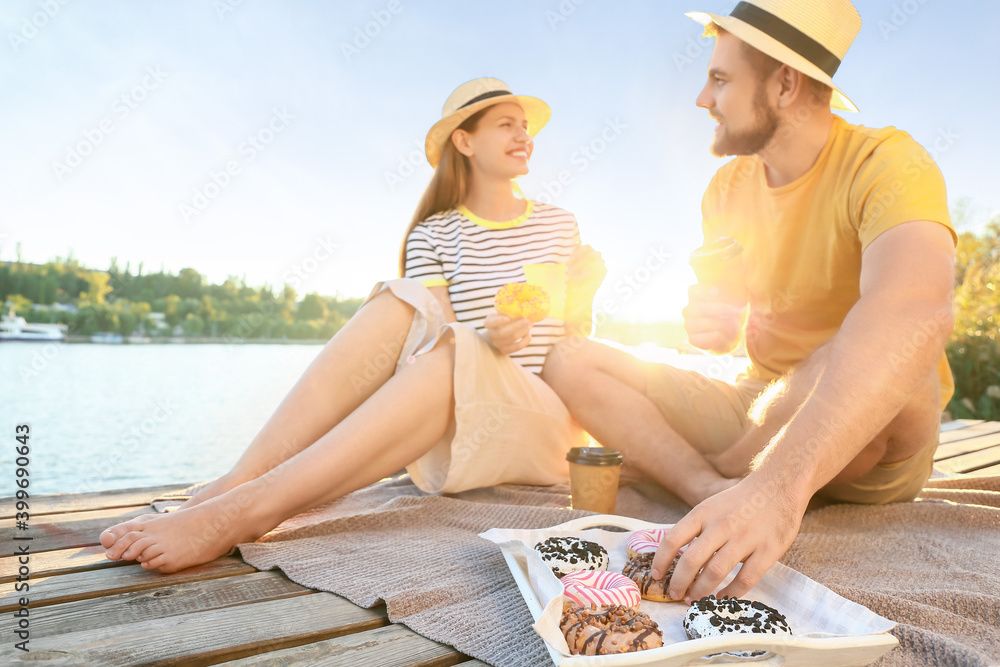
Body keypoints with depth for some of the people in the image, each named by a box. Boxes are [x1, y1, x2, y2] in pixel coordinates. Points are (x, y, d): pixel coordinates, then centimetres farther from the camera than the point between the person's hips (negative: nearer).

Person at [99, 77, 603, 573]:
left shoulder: (558, 225, 16)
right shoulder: (434, 234, 10)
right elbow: (430, 332, -2)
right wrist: (487, 341, -22)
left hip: (544, 426, 0)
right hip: (452, 425, 0)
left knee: (453, 355, -36)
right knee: (402, 304, -30)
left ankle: (244, 510, -47)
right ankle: (239, 480, -40)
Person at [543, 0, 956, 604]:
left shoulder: (885, 163, -19)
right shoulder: (728, 188, 4)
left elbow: (916, 311, -40)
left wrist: (779, 486, -53)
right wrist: (720, 325, -13)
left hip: (869, 444, -5)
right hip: (759, 414, 6)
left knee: (874, 359, -39)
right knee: (570, 363, -7)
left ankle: (713, 480, -14)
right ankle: (723, 504, -26)